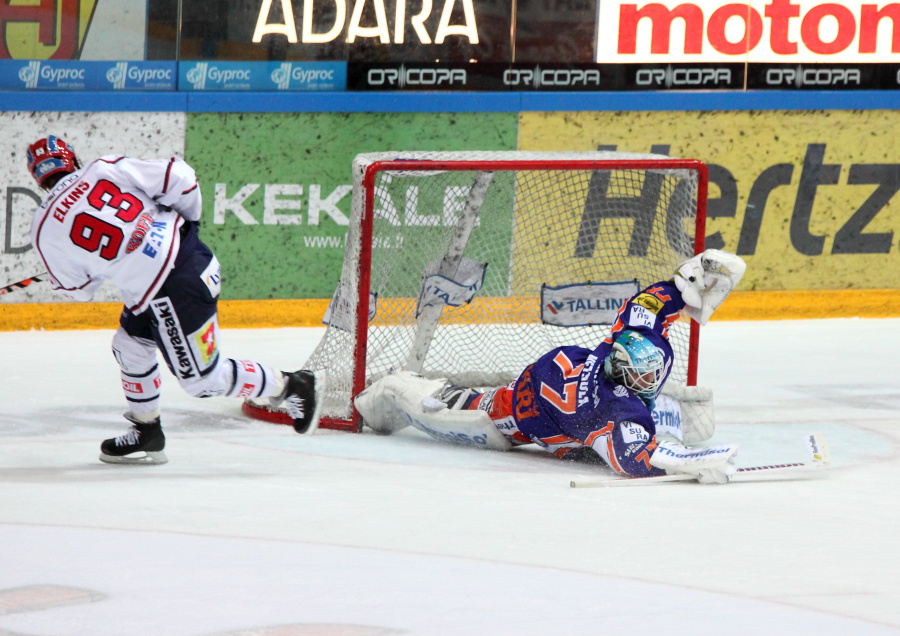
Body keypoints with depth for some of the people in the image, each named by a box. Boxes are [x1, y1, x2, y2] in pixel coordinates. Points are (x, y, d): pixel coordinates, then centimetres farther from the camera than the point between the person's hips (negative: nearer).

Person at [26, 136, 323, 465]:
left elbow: (77, 289, 8)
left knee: (202, 379, 9)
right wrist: (187, 220, 15)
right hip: (190, 251, 7)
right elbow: (177, 176, -3)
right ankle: (147, 435, 30)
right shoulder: (105, 169, 0)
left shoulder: (46, 230, -4)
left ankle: (290, 386, 15)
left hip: (172, 294, -7)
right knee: (130, 345, 21)